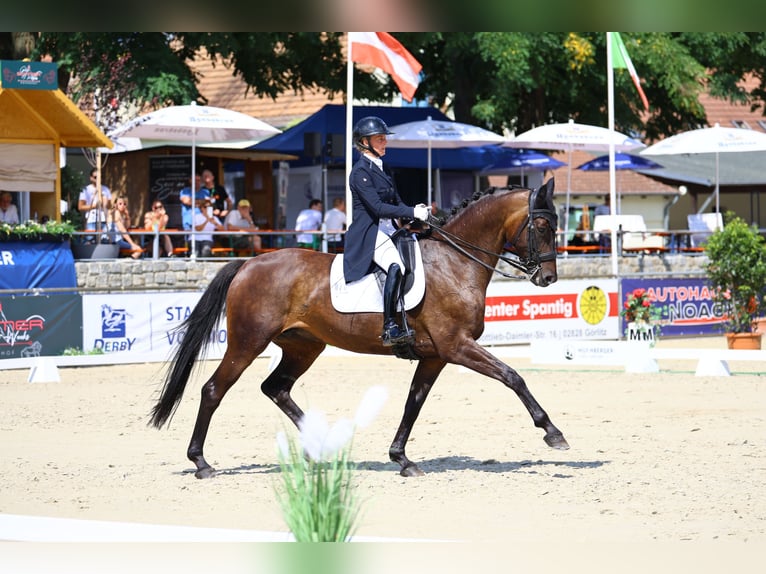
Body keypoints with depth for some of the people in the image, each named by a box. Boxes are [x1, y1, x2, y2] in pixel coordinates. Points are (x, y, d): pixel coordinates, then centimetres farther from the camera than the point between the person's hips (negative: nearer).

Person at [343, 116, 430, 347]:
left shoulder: (380, 168, 18)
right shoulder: (360, 171, -9)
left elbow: (396, 202, 18)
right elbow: (377, 207, -18)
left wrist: (416, 211, -3)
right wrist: (413, 212, -21)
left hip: (387, 231, 10)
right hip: (369, 234, -10)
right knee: (396, 266, -32)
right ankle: (390, 328, -37)